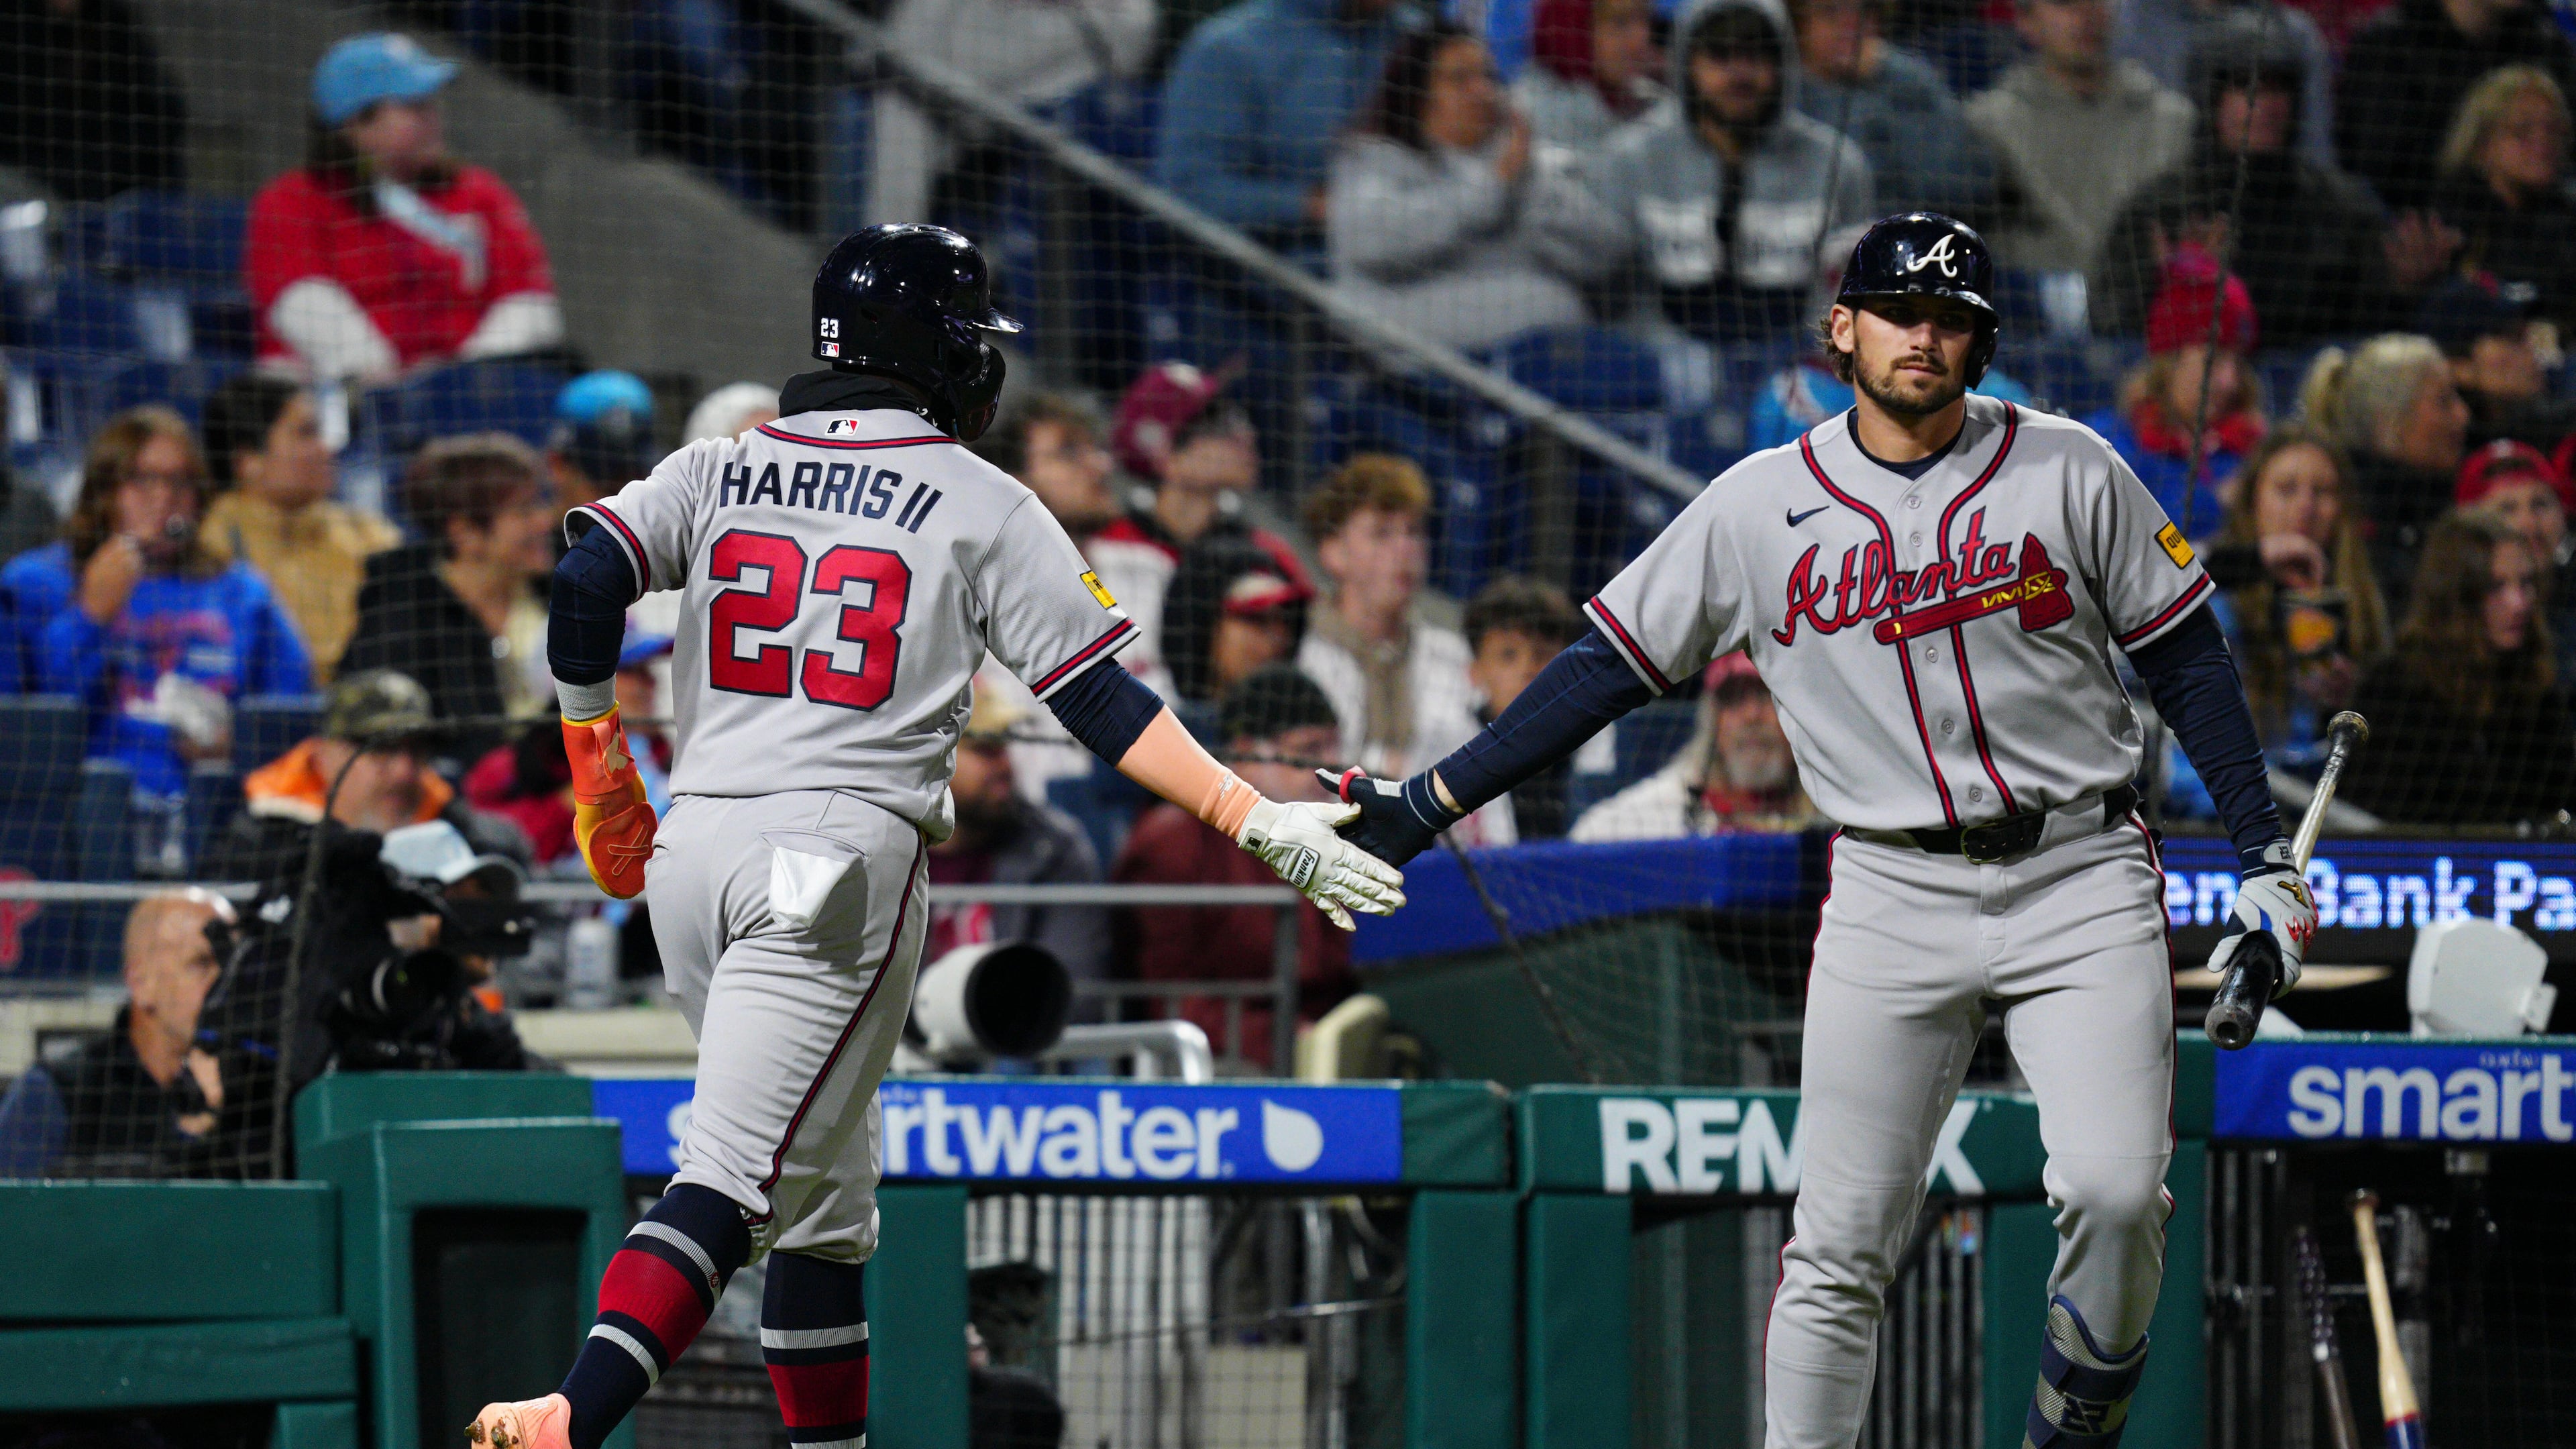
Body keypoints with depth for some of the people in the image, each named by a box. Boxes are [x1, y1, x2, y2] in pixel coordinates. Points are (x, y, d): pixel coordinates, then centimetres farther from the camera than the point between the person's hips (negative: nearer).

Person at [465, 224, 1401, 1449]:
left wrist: (598, 773, 9)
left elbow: (584, 579, 0)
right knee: (739, 1170, -15)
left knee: (823, 1194, 17)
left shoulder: (717, 473, 14)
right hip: (842, 856, -6)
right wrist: (1256, 820, 1)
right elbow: (1100, 702, -1)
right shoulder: (982, 506, 3)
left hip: (689, 847, 6)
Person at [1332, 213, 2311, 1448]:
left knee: (2114, 1194, -17)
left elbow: (2186, 663, 6)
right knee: (1840, 1247, -2)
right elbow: (1607, 669, 9)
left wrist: (2266, 859, 0)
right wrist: (1424, 805, 3)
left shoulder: (2067, 472, 2)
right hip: (1890, 896, 1)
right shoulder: (1759, 508, 5)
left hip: (2081, 882, -1)